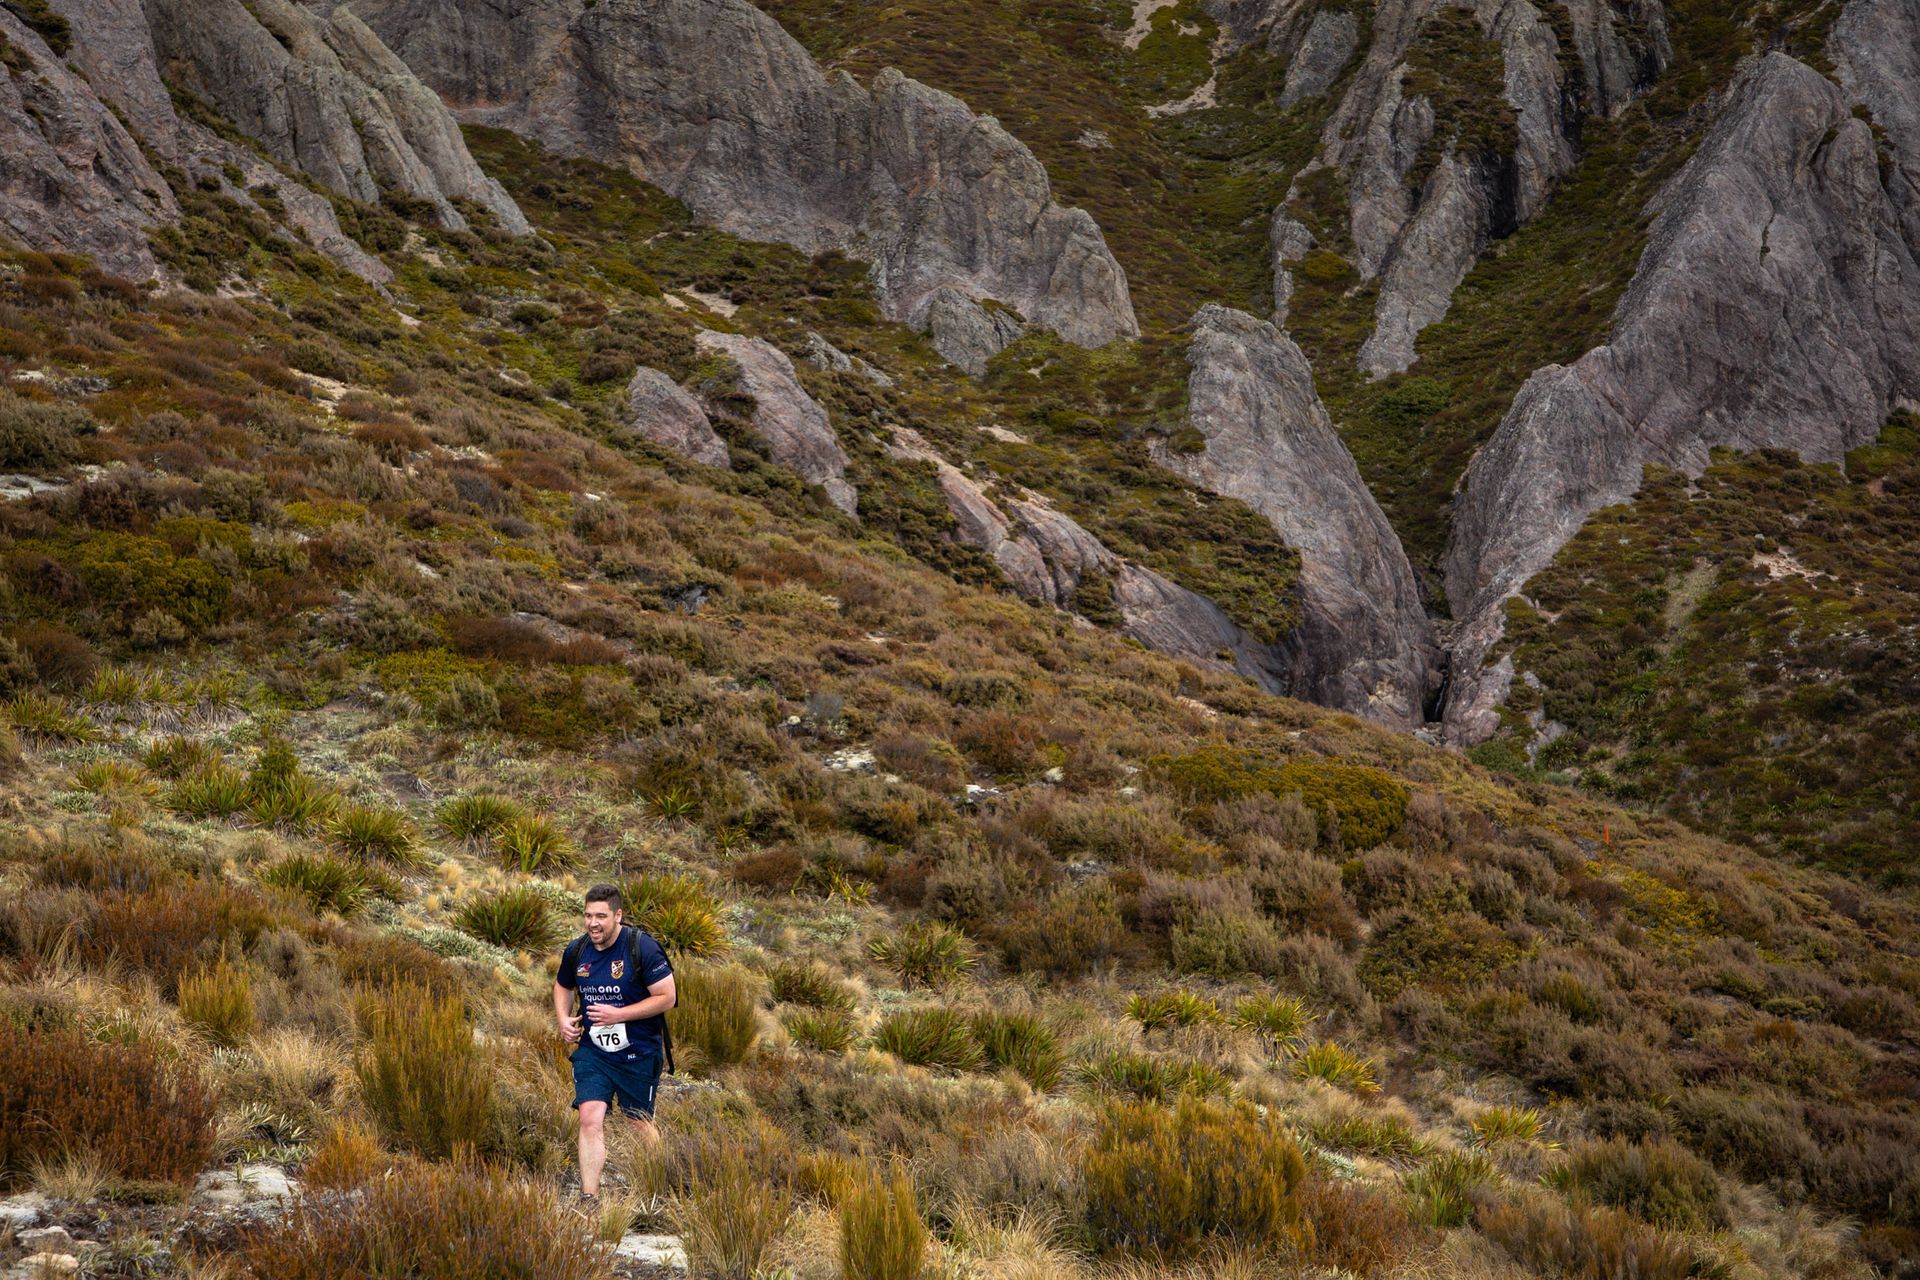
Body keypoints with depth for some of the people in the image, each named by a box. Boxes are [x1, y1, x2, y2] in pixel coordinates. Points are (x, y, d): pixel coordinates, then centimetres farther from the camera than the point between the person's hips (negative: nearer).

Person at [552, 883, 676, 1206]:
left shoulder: (641, 947, -16)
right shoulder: (576, 951, 0)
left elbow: (667, 997, -16)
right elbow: (562, 985, 21)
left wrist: (618, 1014, -20)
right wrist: (563, 1018, 2)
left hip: (639, 1055, -3)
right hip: (592, 1050, 3)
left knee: (640, 1125, 9)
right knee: (590, 1118, -12)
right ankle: (589, 1199, -10)